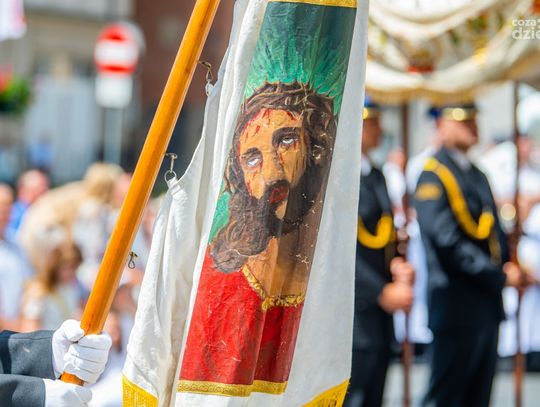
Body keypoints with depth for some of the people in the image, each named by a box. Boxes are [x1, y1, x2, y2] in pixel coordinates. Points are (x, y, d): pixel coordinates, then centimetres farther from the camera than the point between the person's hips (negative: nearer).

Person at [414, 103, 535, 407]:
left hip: (487, 300, 8)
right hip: (456, 301, -8)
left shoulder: (477, 175, 16)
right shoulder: (433, 174, -10)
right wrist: (500, 276, -18)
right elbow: (446, 240, -18)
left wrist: (509, 266, -1)